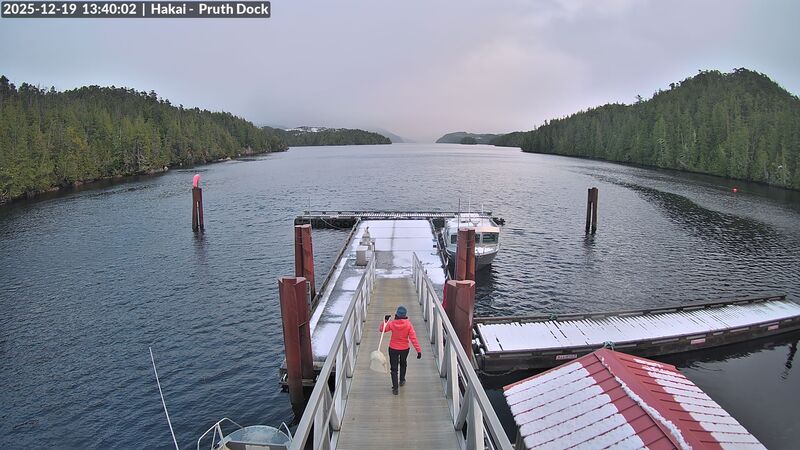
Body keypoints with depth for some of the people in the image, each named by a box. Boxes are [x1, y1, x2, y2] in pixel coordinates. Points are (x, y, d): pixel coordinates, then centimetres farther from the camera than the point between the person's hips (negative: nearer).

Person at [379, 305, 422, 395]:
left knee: (394, 368, 9)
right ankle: (402, 380, 46)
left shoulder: (392, 323, -16)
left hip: (393, 349, -1)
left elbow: (381, 329, -3)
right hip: (404, 349, 2)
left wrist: (385, 320, -1)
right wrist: (418, 350, -17)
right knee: (403, 364, 30)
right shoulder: (408, 324, -17)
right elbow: (413, 338, -19)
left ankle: (395, 388, 8)